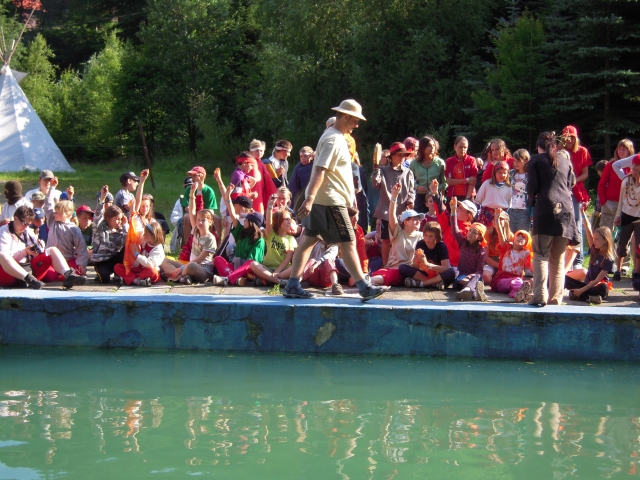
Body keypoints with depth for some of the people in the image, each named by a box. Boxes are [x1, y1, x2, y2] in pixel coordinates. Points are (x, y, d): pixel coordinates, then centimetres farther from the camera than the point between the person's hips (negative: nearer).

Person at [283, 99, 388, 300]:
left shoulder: (336, 136, 16)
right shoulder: (333, 139, -15)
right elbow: (319, 170, -24)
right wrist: (309, 199, -30)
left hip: (320, 201, 10)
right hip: (330, 201, -10)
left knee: (309, 239, 9)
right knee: (348, 242, -8)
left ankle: (292, 286, 10)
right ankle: (364, 287, -6)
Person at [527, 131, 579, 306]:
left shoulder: (535, 160, 4)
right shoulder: (564, 159, 16)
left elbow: (532, 187, -3)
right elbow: (571, 183, 17)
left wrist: (532, 198, 17)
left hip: (545, 208, -4)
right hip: (566, 208, 4)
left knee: (541, 255, -4)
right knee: (558, 257, 11)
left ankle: (540, 296, -15)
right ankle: (555, 297, 9)